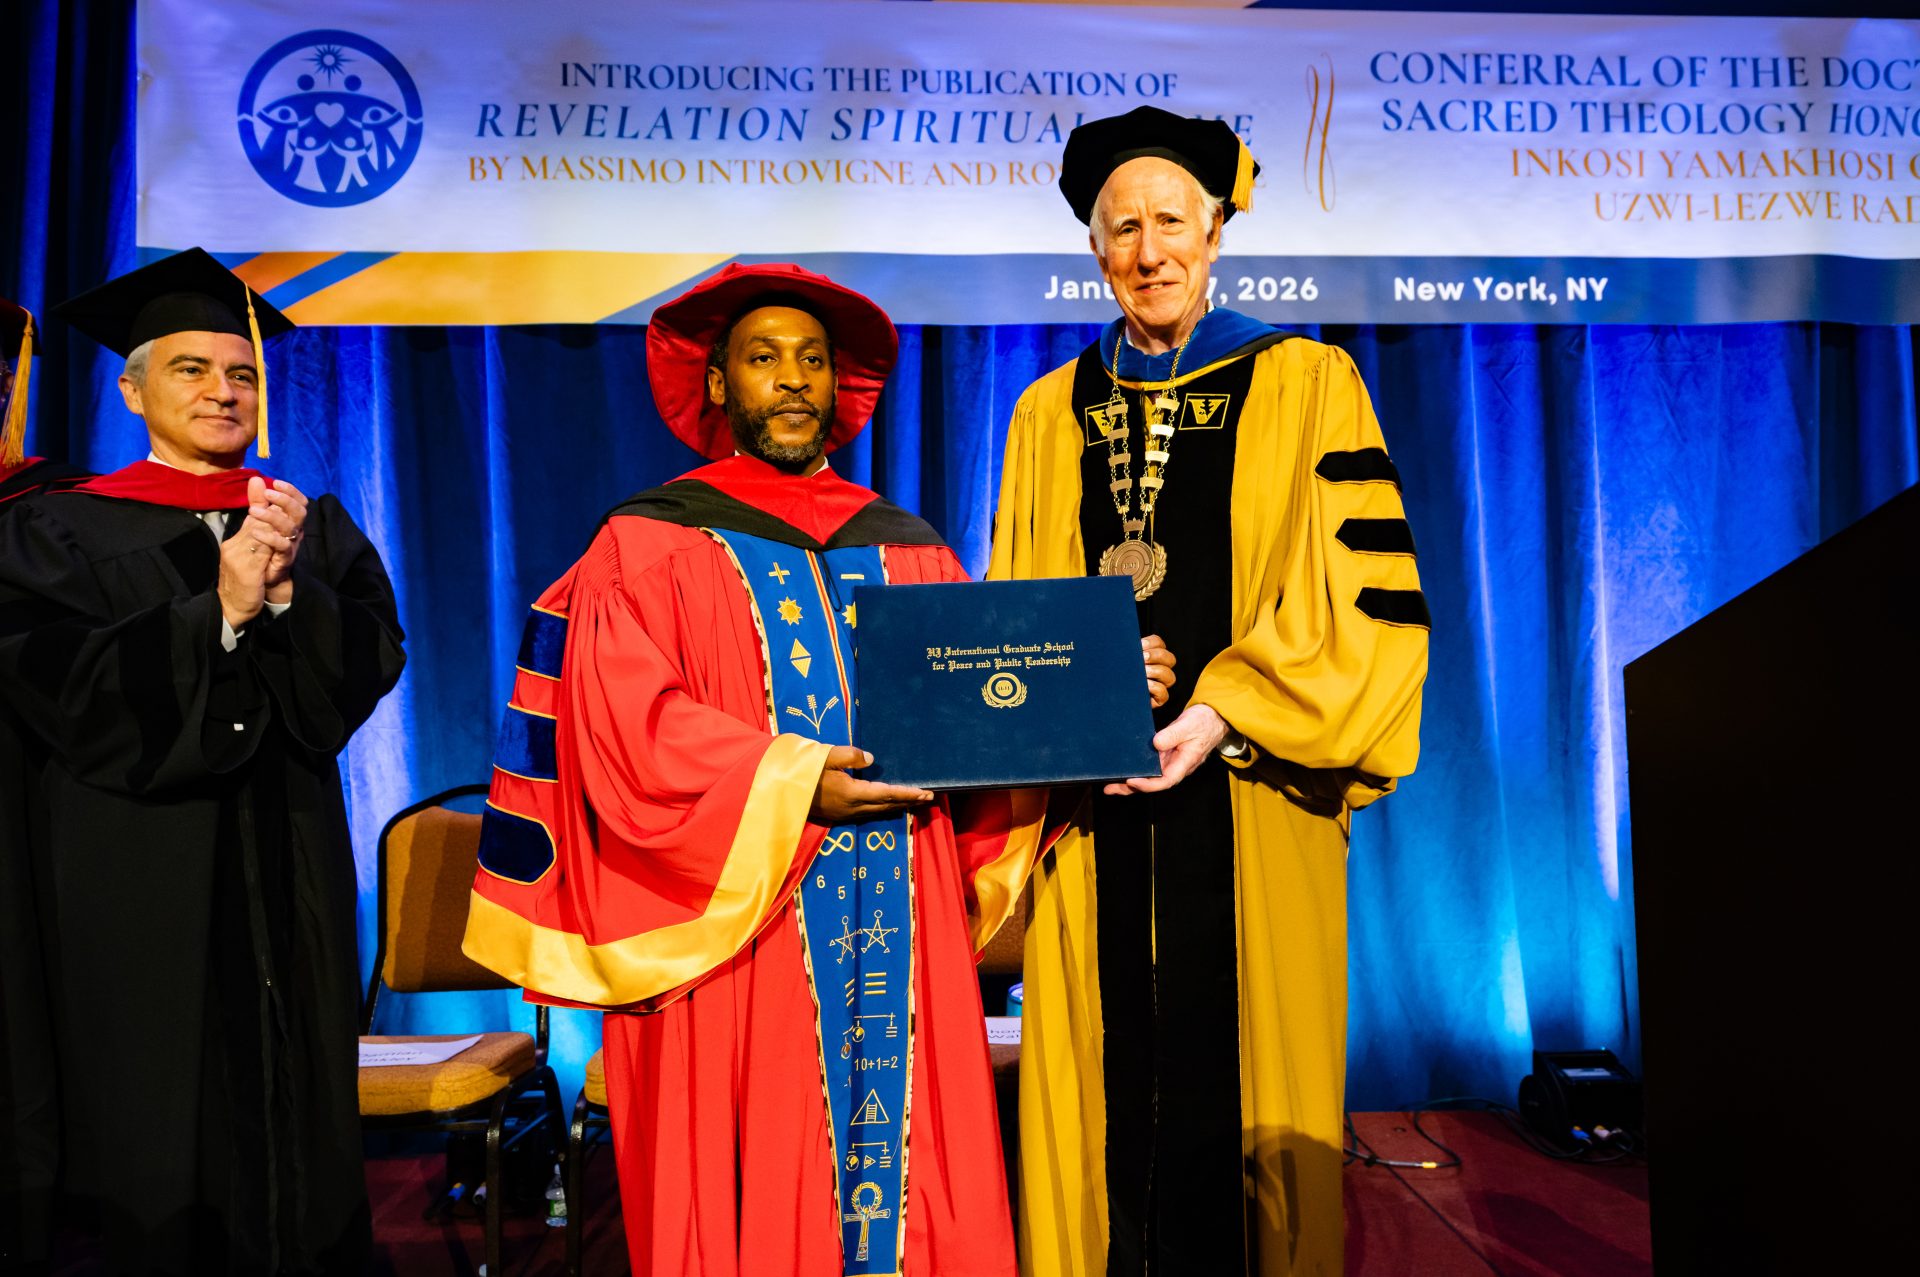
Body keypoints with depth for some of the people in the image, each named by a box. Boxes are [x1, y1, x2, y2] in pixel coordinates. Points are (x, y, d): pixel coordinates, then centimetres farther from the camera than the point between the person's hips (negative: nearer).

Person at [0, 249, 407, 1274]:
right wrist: (217, 614, -16)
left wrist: (289, 589, -16)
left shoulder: (316, 526, 11)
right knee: (160, 1150, 2)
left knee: (300, 1121, 5)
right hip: (138, 871, -2)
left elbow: (370, 662, 0)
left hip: (288, 864, 2)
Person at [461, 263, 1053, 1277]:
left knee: (907, 1166, 7)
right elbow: (622, 720, -10)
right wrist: (791, 781, -18)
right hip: (739, 937, -3)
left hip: (898, 933, 4)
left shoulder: (907, 548, 15)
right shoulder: (650, 543, 3)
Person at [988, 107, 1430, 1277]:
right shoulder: (1051, 412, 15)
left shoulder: (1305, 386, 5)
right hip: (1096, 809, 3)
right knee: (1109, 1098, 4)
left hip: (1249, 810, -2)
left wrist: (1222, 716, -14)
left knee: (1244, 1091, 1)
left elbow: (1368, 595, -3)